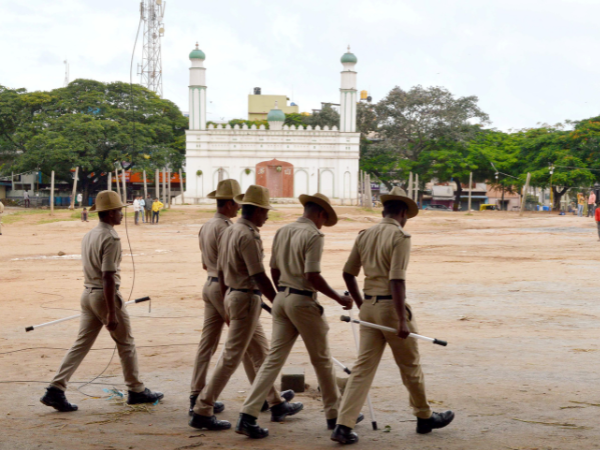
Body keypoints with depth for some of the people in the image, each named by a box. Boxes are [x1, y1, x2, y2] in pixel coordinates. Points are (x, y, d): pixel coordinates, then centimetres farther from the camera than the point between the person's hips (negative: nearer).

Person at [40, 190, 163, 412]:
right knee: (126, 344, 8)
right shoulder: (111, 239, -17)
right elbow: (108, 277, -21)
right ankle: (136, 391, 19)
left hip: (88, 294, 8)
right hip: (105, 296, -8)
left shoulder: (88, 236, 10)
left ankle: (56, 389, -1)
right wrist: (112, 313, -20)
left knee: (81, 344, 7)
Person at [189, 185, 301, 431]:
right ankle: (202, 411, -2)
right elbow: (259, 277, -21)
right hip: (246, 298, -10)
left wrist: (228, 306, 22)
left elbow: (221, 272, 16)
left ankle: (277, 405, 28)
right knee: (231, 358, -5)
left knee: (262, 353, 18)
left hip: (232, 295, 10)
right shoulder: (248, 235, -18)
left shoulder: (229, 231, 11)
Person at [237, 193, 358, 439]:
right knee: (322, 359, 9)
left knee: (274, 358, 6)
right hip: (303, 301, -7)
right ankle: (334, 414, 22)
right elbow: (313, 276, -20)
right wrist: (339, 298, -10)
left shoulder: (282, 231, 9)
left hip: (281, 299, 7)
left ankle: (248, 415, -3)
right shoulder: (313, 235, -14)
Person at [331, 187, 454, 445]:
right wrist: (402, 320, -20)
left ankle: (343, 425, -2)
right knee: (410, 366, 12)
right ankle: (425, 417, 29)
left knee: (363, 366, 6)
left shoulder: (365, 235, 8)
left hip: (369, 306, 6)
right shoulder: (400, 237, -12)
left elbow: (348, 273, 12)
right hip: (391, 306, -6)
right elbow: (397, 280, -20)